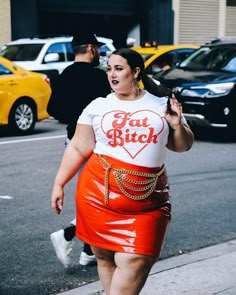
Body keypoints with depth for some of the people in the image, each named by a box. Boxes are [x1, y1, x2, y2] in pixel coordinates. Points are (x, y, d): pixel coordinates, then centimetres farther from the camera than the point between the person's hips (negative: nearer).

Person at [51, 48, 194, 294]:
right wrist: (59, 184, 4)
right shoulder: (98, 106, 4)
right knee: (105, 257, 9)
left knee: (135, 261, -7)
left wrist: (177, 125, -7)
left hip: (147, 203, 0)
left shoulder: (163, 105, 6)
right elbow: (77, 148, 7)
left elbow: (183, 146, 13)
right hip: (99, 195, 0)